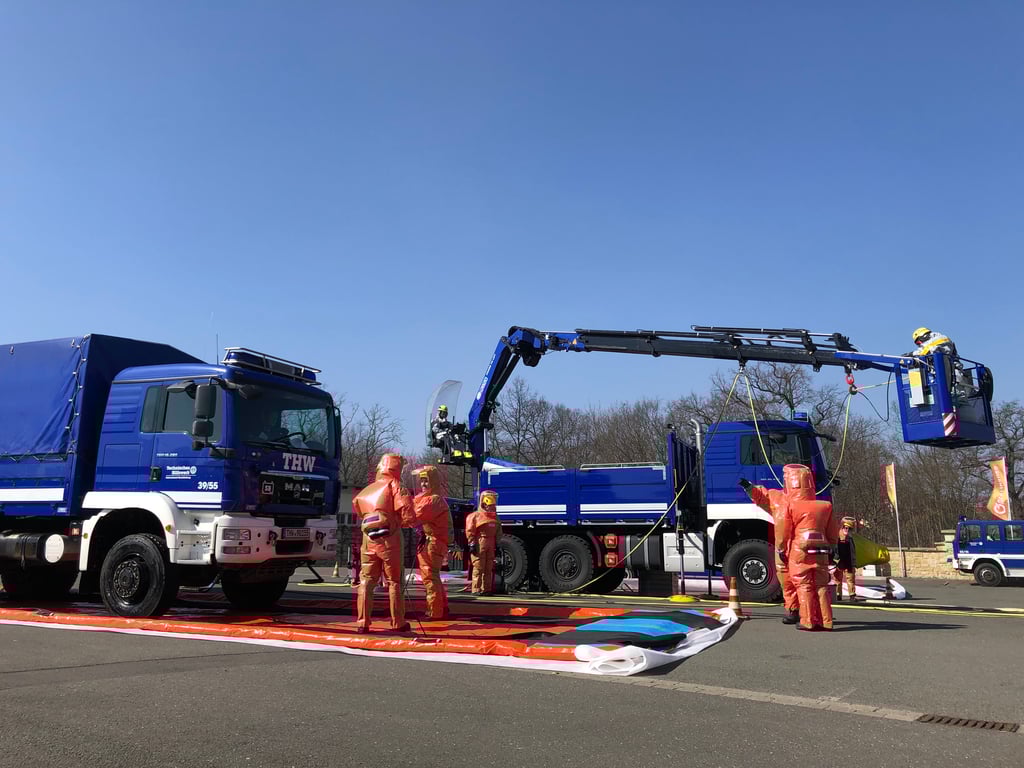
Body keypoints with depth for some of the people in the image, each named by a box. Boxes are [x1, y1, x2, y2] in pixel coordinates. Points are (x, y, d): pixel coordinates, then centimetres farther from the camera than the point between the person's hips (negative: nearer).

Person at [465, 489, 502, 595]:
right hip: (479, 544, -7)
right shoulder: (476, 516, -3)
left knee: (489, 568, 9)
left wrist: (496, 543, 18)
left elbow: (498, 532, 24)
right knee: (478, 567, -7)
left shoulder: (495, 517, 18)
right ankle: (476, 589, -4)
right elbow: (470, 531, -7)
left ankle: (486, 589, 15)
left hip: (490, 545, 7)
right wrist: (472, 544, -12)